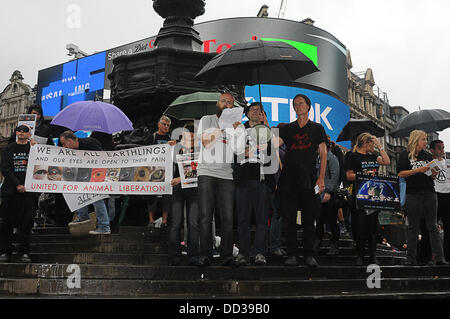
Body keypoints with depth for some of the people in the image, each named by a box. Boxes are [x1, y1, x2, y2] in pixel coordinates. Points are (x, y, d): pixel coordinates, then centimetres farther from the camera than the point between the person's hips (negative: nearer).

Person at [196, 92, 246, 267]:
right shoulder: (207, 120, 12)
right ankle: (205, 255, 0)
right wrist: (222, 126, -9)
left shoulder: (237, 125, 15)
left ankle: (227, 255, 3)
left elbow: (239, 149, 1)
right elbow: (206, 141, -4)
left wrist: (237, 128, -7)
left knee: (228, 217, -3)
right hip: (206, 172, -1)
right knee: (206, 216, -5)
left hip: (226, 175, 2)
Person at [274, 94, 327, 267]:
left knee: (309, 219, 0)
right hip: (288, 178, 2)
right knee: (289, 218, 0)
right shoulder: (288, 128, 16)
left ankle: (309, 254, 8)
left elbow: (323, 154, 6)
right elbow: (275, 143, 2)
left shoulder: (317, 128, 11)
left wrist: (321, 178, -2)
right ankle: (291, 254, 7)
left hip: (308, 179, -1)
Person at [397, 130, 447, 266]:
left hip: (429, 193, 3)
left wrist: (434, 173, -2)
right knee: (413, 227, 2)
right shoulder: (405, 155, 3)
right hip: (413, 195, -3)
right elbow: (400, 173, -6)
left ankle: (438, 257, 0)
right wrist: (418, 170, -13)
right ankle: (411, 258, 7)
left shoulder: (428, 156, 16)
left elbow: (432, 176, 20)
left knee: (433, 226, 1)